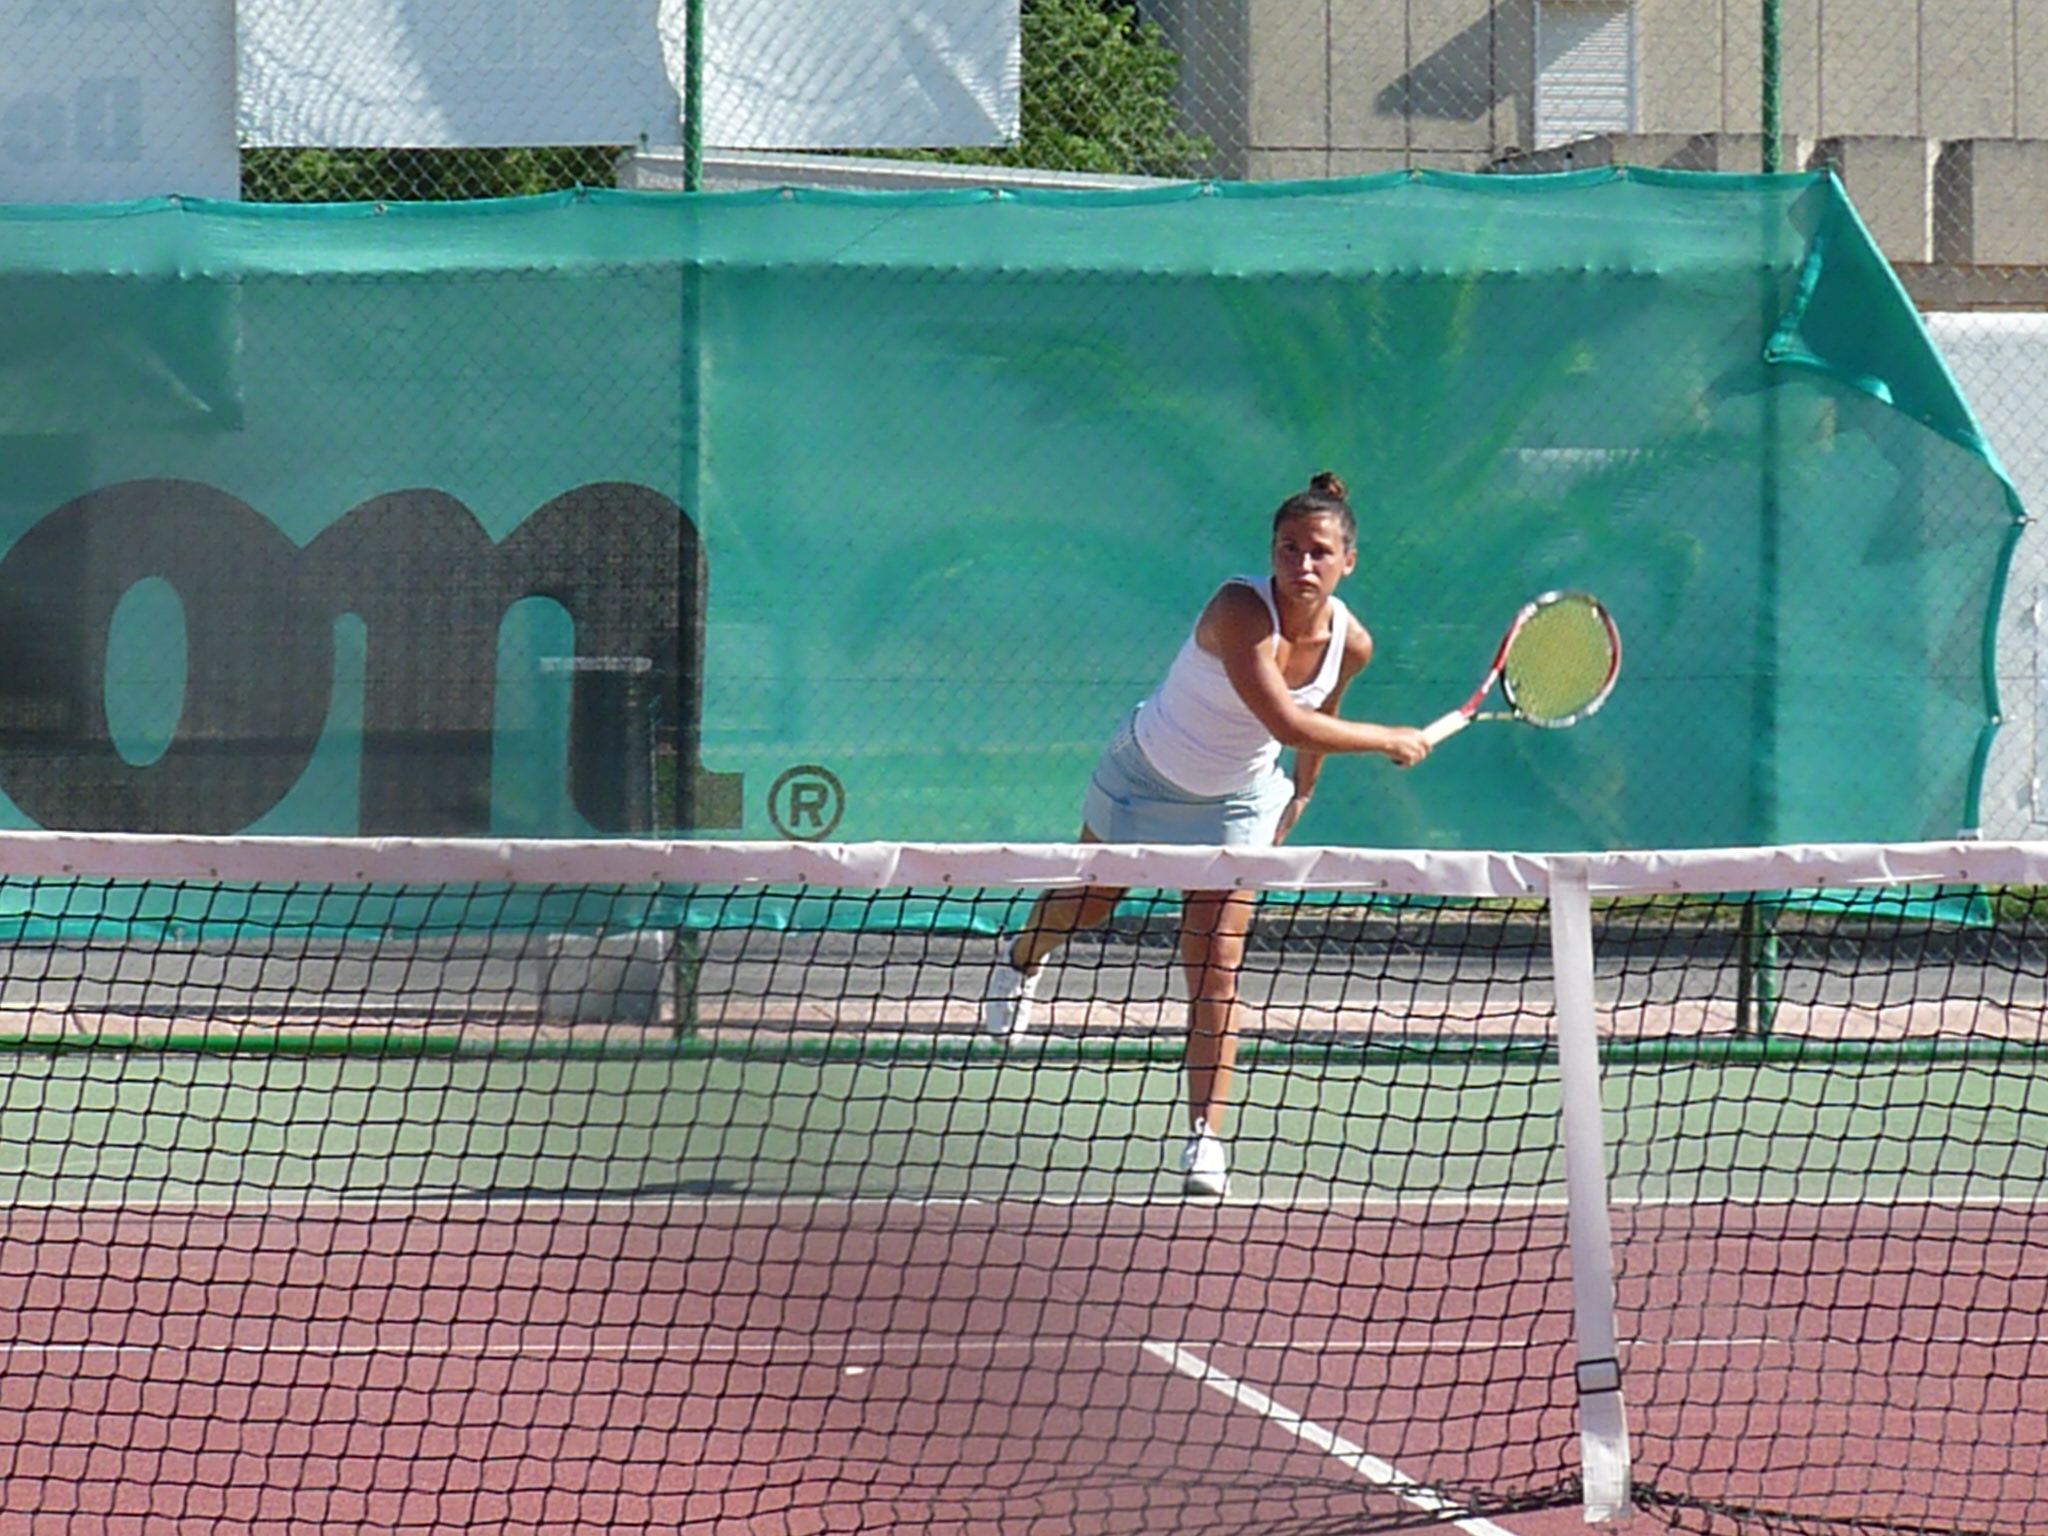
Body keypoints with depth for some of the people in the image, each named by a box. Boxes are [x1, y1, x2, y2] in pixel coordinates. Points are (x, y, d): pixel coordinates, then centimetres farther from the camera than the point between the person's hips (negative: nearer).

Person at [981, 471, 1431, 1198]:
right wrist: (1391, 741, -36)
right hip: (1146, 775, -2)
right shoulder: (1240, 610, -37)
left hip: (1235, 806, 2)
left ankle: (1206, 1138, -5)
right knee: (1085, 907, 23)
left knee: (1215, 970, -8)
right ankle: (1022, 961, 59)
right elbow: (1286, 722, -45)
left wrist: (1301, 791, 18)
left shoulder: (1349, 643, -18)